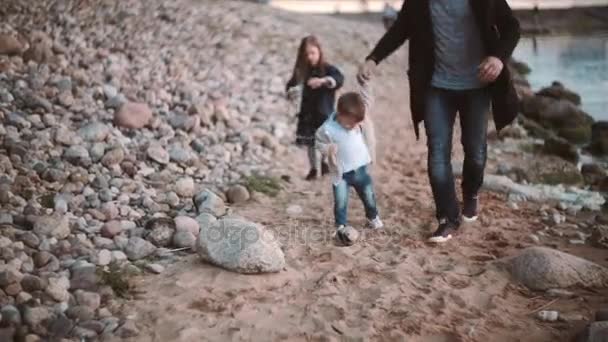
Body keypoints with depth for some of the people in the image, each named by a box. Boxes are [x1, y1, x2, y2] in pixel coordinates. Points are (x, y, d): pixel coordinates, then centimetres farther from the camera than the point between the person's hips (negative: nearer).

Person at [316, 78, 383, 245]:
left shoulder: (357, 118, -11)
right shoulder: (328, 129, -23)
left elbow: (366, 101, -4)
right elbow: (319, 143, -7)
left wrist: (364, 84, -17)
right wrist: (328, 149, -27)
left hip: (361, 169, 4)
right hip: (341, 173, -4)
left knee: (369, 196, 20)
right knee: (340, 202, -4)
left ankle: (372, 216, 45)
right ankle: (341, 226, 12)